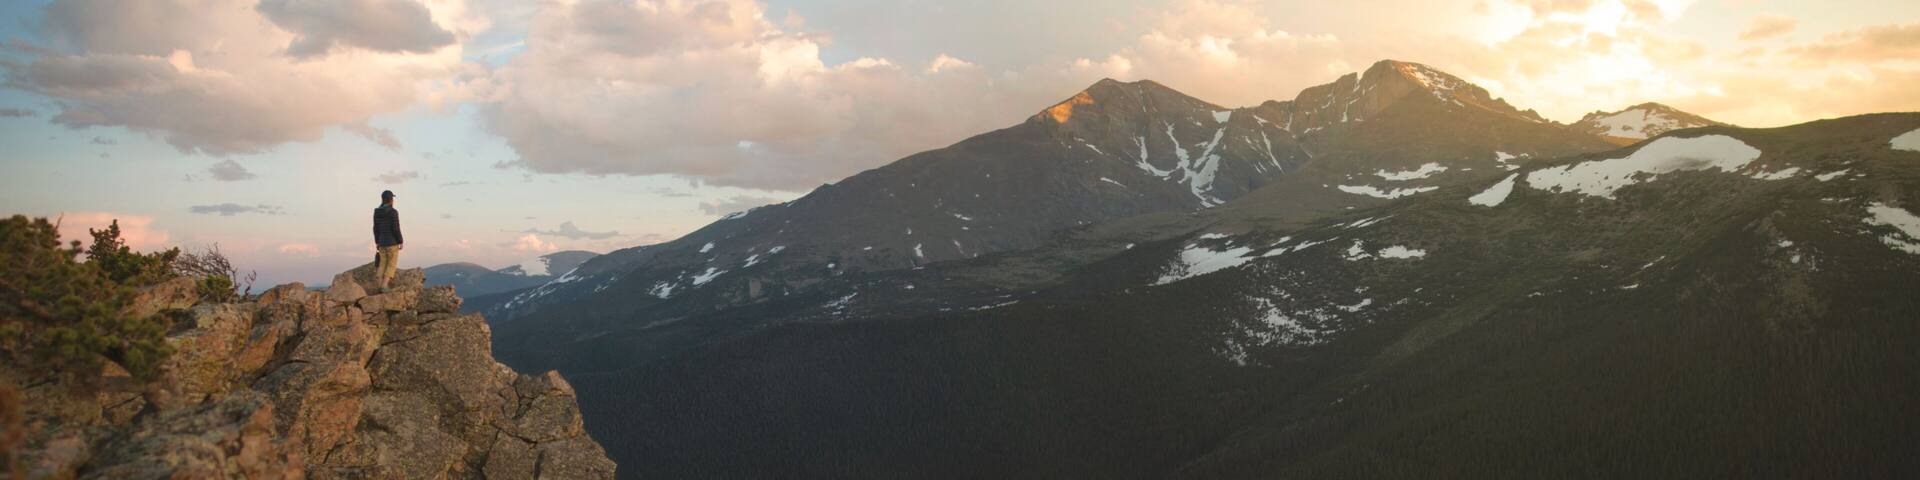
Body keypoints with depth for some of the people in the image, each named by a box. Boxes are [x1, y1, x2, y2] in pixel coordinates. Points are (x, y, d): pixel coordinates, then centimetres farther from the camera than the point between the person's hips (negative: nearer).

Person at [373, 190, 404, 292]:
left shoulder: (377, 212, 3)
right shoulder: (393, 212, -16)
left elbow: (376, 228, 7)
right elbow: (396, 229, -17)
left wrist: (377, 242, 16)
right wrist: (401, 242, -8)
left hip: (382, 242, 6)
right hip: (392, 242, -6)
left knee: (383, 264, 12)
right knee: (392, 265, 0)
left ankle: (381, 286, 10)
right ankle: (384, 286, -10)